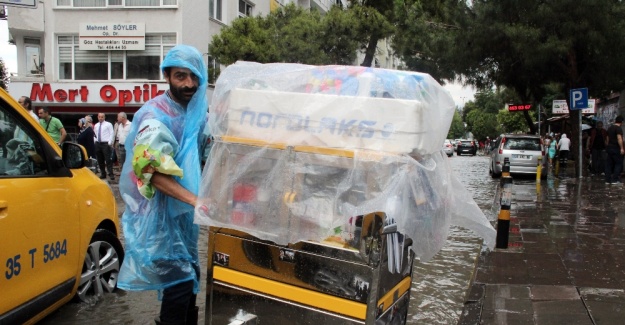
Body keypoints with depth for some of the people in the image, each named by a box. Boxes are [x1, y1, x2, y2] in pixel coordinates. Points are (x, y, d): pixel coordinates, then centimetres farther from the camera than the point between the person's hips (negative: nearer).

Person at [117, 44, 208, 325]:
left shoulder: (194, 112, 7)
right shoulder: (156, 116, -17)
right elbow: (153, 172, -27)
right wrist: (195, 200, -36)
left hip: (184, 211, 8)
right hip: (160, 213, -8)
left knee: (189, 277, 17)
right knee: (178, 281, -8)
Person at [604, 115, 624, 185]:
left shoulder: (610, 128, 15)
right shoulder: (618, 128, -12)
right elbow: (619, 139, -21)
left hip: (609, 147, 8)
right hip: (616, 148, -8)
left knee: (609, 164, 8)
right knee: (618, 163, -2)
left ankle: (608, 180, 8)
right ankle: (614, 180, -7)